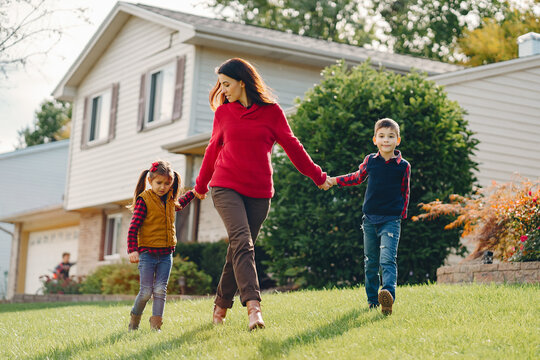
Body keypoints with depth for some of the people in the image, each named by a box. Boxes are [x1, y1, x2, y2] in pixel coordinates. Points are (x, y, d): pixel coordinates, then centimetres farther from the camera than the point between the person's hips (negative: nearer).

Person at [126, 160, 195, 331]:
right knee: (146, 291, -5)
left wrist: (192, 193, 34)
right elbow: (133, 227, -12)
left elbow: (179, 204, 40)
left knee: (160, 290, -3)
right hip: (147, 253, -5)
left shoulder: (170, 200, 11)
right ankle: (134, 320, 16)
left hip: (166, 254, 5)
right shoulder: (144, 200, -9)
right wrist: (132, 250, -20)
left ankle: (156, 324, -1)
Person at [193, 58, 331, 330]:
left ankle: (221, 305, 19)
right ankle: (253, 305, -30)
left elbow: (291, 146, 8)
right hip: (226, 187, 0)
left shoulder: (271, 111, 2)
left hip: (259, 192, 0)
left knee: (239, 250, 3)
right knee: (242, 243, -19)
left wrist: (317, 176, 11)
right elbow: (213, 149, 20)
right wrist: (201, 184, 29)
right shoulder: (223, 112, 8)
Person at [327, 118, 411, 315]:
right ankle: (373, 300, 22)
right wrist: (334, 181, 24)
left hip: (391, 220, -3)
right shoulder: (370, 161, 5)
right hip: (370, 219, 3)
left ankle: (389, 294, -37)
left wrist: (401, 214, 4)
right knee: (370, 262, 10)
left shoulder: (403, 166, -1)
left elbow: (405, 192, 9)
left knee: (388, 259, -20)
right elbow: (357, 177, 25)